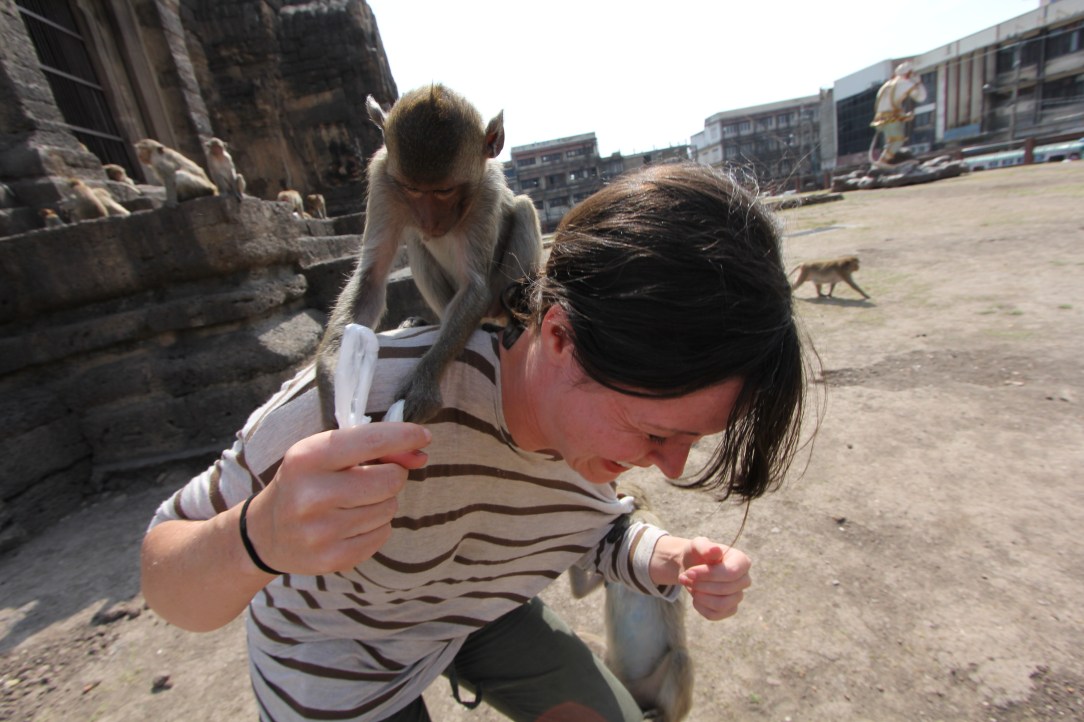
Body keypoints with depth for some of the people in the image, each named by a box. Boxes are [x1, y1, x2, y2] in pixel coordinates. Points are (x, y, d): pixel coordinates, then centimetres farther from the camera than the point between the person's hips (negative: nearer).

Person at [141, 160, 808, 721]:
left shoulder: (603, 403, -23)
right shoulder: (373, 396, -41)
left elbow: (596, 528, -4)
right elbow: (166, 582, -26)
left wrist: (672, 561, -25)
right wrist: (256, 540, -49)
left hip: (483, 611, 4)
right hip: (338, 661, -3)